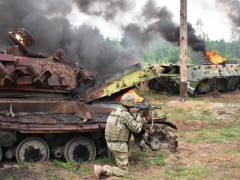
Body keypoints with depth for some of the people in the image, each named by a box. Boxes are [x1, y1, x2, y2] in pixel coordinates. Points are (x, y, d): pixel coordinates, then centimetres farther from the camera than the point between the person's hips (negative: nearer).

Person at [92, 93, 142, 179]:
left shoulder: (115, 110, 8)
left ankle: (125, 157, 29)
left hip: (110, 142, 8)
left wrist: (135, 118, 23)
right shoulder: (125, 114, -19)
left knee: (131, 137, 27)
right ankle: (100, 169, -14)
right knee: (124, 172, 1)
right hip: (119, 146, -8)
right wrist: (139, 117, 7)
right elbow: (137, 129, -10)